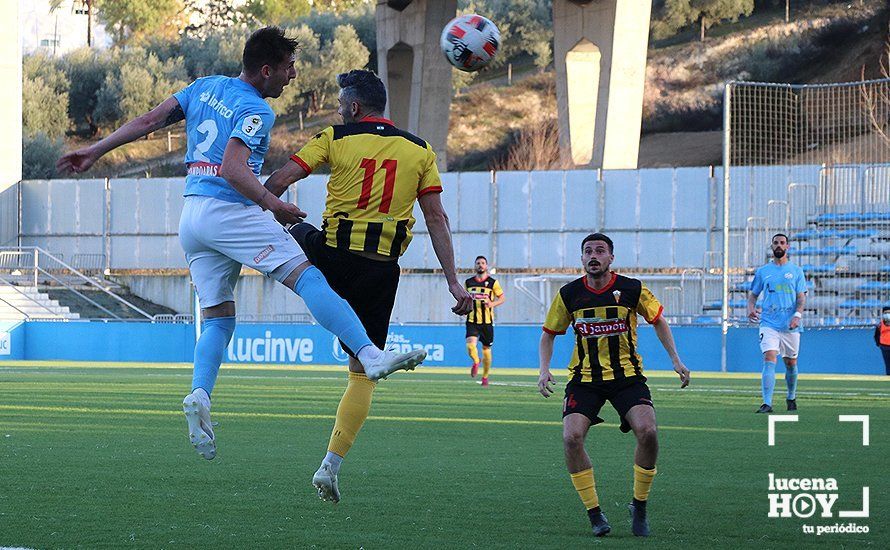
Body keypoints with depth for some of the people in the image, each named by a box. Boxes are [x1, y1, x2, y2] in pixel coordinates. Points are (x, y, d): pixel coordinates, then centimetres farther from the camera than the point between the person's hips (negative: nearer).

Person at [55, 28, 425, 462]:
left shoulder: (206, 86, 16)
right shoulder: (255, 110, -7)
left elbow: (147, 122, 17)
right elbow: (234, 169, -20)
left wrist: (93, 152, 22)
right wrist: (274, 206, -21)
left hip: (191, 215, 8)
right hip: (230, 211, -8)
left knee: (217, 319, 9)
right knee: (307, 277, -15)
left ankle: (199, 396, -14)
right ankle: (371, 356, -28)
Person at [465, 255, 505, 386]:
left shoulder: (492, 282, 0)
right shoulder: (468, 282, 8)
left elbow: (502, 297, 3)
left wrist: (492, 304, -16)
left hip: (487, 321, -1)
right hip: (472, 321, 1)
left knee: (486, 348, 7)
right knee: (470, 345, -19)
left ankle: (485, 376, 25)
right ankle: (476, 362, 14)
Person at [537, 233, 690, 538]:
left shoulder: (632, 289, -6)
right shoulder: (569, 294, -3)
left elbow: (658, 320, 11)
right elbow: (549, 334, 10)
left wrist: (675, 360, 3)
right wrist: (544, 370, -6)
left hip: (627, 375, -1)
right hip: (584, 379, 1)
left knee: (647, 432, -23)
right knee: (571, 437, -21)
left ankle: (639, 507, -1)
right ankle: (595, 514, -6)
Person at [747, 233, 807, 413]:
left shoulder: (796, 271, 8)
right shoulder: (762, 271, 10)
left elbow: (801, 297, 4)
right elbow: (753, 294, 15)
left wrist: (798, 314, -15)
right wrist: (751, 308, -7)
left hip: (790, 326, 1)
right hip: (769, 324, -1)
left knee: (791, 363, 11)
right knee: (769, 359, -17)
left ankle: (791, 397, 34)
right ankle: (767, 403, -24)